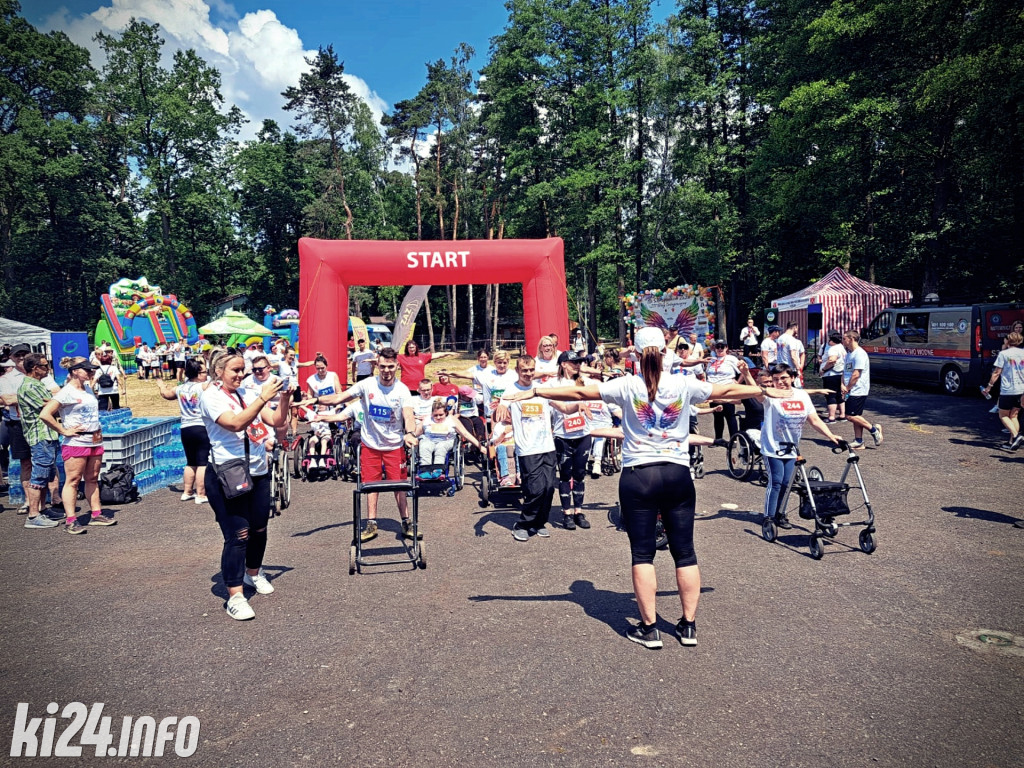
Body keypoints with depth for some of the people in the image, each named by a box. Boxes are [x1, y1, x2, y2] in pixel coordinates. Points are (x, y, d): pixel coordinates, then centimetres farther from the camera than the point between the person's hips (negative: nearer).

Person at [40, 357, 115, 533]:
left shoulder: (88, 388, 13)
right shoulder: (66, 392, -11)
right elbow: (45, 414, -19)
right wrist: (64, 431, -14)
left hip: (95, 441, 8)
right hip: (76, 443, -8)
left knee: (92, 479, 12)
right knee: (73, 480, -4)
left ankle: (96, 514, 18)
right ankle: (70, 520, -2)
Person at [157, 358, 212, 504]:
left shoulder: (180, 389, 10)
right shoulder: (203, 386, -10)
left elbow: (166, 394, 30)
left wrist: (161, 385, 50)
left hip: (185, 430, 7)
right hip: (202, 428, -7)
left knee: (191, 463, 20)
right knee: (203, 463, -2)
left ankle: (187, 492, 26)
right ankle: (201, 495, -1)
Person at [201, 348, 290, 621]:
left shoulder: (249, 393, 8)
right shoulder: (211, 396, -8)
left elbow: (276, 420, 2)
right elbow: (236, 423, -24)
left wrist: (285, 398, -14)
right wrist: (263, 398, -28)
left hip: (258, 473, 6)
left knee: (259, 529, 16)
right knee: (238, 534, -9)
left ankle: (254, 573, 40)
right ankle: (235, 597, -3)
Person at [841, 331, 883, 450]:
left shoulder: (859, 354, -15)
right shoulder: (848, 354, 16)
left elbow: (856, 375, -19)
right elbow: (844, 372, 15)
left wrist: (847, 388, -12)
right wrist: (842, 385, -2)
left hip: (858, 391, -9)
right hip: (852, 391, 9)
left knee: (850, 416, -12)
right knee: (856, 416, 10)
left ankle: (874, 429, 1)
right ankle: (858, 441, 14)